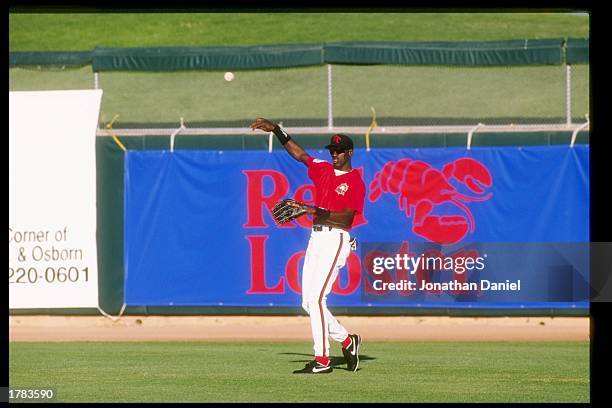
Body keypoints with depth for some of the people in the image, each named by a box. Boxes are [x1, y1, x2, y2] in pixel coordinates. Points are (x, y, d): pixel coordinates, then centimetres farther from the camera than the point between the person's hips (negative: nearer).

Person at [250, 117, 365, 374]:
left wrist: (317, 211, -24)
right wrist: (276, 130, 16)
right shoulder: (323, 170, 17)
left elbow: (347, 217, -15)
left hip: (335, 239, -8)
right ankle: (347, 341, 20)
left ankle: (322, 360, -14)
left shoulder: (355, 182, -5)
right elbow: (299, 154, 24)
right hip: (316, 237, 8)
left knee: (315, 298, -16)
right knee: (308, 302, 6)